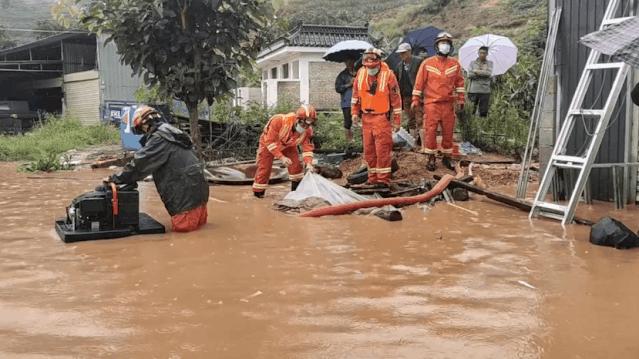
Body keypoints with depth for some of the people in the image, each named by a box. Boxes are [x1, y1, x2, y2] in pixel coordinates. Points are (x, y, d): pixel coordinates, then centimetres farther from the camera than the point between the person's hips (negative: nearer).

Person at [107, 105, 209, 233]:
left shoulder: (159, 138, -11)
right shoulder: (170, 133, 22)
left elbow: (140, 163, -12)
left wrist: (117, 179, -3)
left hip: (187, 191, -9)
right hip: (195, 188, 9)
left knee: (181, 226, -13)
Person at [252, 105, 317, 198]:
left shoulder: (307, 130, -28)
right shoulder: (279, 120, -43)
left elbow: (307, 147, -19)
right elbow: (270, 141, -36)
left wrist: (308, 163, -36)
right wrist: (281, 157, -42)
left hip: (288, 145, 4)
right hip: (268, 142, -4)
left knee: (296, 165, -4)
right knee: (264, 168, -5)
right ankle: (258, 193, 10)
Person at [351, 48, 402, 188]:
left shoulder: (388, 75, -11)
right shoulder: (361, 73, 2)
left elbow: (396, 99, -6)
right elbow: (356, 94, 14)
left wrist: (397, 120, -5)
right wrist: (355, 113, 11)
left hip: (382, 117, -5)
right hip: (366, 117, 5)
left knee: (382, 149, -7)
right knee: (368, 149, 9)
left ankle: (383, 179, -2)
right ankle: (373, 177, 19)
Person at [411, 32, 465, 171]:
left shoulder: (455, 64, 4)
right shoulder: (427, 63, -3)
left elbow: (459, 82, 11)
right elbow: (419, 82, -1)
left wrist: (460, 100, 9)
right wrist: (415, 100, -3)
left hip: (448, 104, 3)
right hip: (431, 103, -2)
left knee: (448, 131, 8)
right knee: (430, 131, -3)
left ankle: (447, 157, 21)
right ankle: (431, 158, 9)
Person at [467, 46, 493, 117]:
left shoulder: (489, 63, 9)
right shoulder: (472, 63, 8)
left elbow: (489, 73, -8)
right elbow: (469, 75, -4)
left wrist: (476, 71, -6)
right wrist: (483, 73, -6)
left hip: (485, 91, 0)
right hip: (473, 90, 0)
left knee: (483, 112, 1)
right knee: (471, 111, -3)